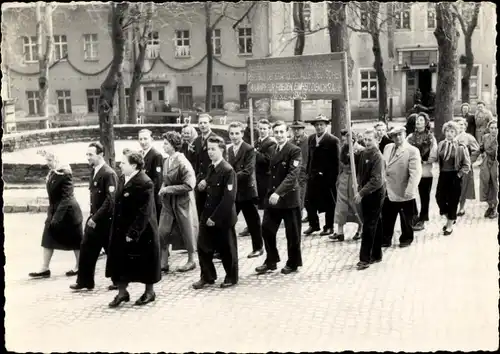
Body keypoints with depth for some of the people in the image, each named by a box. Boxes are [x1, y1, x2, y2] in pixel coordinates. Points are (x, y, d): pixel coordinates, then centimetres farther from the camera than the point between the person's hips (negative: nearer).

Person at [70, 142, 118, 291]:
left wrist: (96, 218, -20)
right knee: (86, 249, 9)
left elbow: (111, 200, -21)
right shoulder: (94, 171, 9)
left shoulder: (109, 174, -17)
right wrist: (92, 216, 9)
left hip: (106, 220, -8)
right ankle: (84, 281, 19)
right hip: (94, 218, 8)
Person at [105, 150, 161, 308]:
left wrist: (133, 233, -23)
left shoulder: (145, 183, -20)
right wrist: (116, 229, 11)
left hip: (142, 232, -8)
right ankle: (122, 292, 24)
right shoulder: (122, 179, 7)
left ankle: (149, 292, 25)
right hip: (122, 230, 8)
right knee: (120, 261, 11)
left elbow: (144, 212, -22)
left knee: (145, 262, 7)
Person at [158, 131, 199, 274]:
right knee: (162, 232, 1)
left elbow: (189, 185, -23)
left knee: (187, 231, 9)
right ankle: (163, 263, 11)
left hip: (183, 201, -6)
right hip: (168, 202, 7)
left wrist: (169, 189, -20)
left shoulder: (183, 163, -19)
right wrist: (163, 188, -4)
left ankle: (191, 261, 26)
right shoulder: (167, 161, 2)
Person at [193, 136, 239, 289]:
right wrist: (203, 186, -2)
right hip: (207, 214, 7)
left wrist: (215, 217, -21)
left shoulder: (227, 170, -17)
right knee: (203, 247, 8)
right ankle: (207, 277, 23)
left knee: (226, 249, 8)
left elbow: (229, 198, -22)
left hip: (222, 217, -7)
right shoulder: (210, 167, 9)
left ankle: (231, 277, 25)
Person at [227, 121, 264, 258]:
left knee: (253, 221, 7)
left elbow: (248, 171, -20)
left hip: (246, 191, -6)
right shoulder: (229, 149, 11)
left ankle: (258, 248, 22)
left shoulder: (249, 149, -12)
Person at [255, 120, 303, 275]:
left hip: (289, 197, -6)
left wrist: (279, 192, -32)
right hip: (272, 196, 7)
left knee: (292, 232, 5)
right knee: (267, 228, 6)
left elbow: (292, 175, -23)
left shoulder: (294, 150, -12)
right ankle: (271, 261, 20)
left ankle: (293, 263, 20)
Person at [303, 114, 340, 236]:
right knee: (309, 202, 6)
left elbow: (336, 161, -10)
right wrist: (308, 172, 7)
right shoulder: (311, 139, 9)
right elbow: (310, 157, 13)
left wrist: (333, 178, -13)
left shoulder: (333, 141, -8)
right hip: (313, 176, 5)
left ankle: (329, 227, 20)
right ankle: (313, 225, 22)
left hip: (327, 177, -5)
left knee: (328, 203, 7)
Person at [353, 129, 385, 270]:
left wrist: (362, 193, -24)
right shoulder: (362, 154, 5)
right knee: (375, 225, 15)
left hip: (375, 194, -7)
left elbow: (376, 180, -23)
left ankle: (365, 258, -1)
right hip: (366, 194, 7)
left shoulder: (377, 156, -17)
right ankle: (376, 255, 25)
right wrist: (359, 188, 3)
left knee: (369, 226, -5)